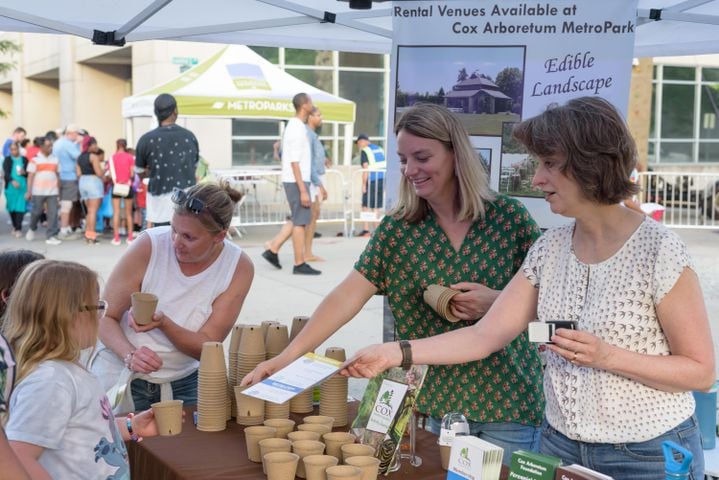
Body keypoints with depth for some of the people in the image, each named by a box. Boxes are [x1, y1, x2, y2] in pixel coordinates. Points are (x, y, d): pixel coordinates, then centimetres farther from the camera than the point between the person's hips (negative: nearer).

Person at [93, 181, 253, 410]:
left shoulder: (240, 267, -12)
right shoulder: (149, 246, -17)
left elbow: (206, 348, -11)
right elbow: (106, 317, -10)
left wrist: (163, 323, -30)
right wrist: (130, 355, -30)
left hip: (184, 380, 2)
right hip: (122, 374, -1)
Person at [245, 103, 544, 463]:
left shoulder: (509, 217, -7)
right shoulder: (397, 228, -3)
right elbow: (348, 296, -10)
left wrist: (497, 301, -19)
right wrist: (290, 354, -20)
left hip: (509, 401, -2)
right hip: (442, 400, 2)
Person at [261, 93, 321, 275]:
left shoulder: (294, 125, 15)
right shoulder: (298, 129, -16)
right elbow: (294, 162, -20)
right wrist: (303, 190, -21)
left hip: (293, 181, 10)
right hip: (297, 181, -10)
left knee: (297, 220, 16)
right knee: (300, 221, -4)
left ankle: (272, 249, 15)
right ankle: (299, 264, 1)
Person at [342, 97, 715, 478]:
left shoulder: (659, 251, -16)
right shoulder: (550, 248, 1)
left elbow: (701, 372, -11)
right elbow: (485, 336, -1)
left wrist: (607, 357, -24)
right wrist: (393, 354, -8)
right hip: (560, 445, 5)